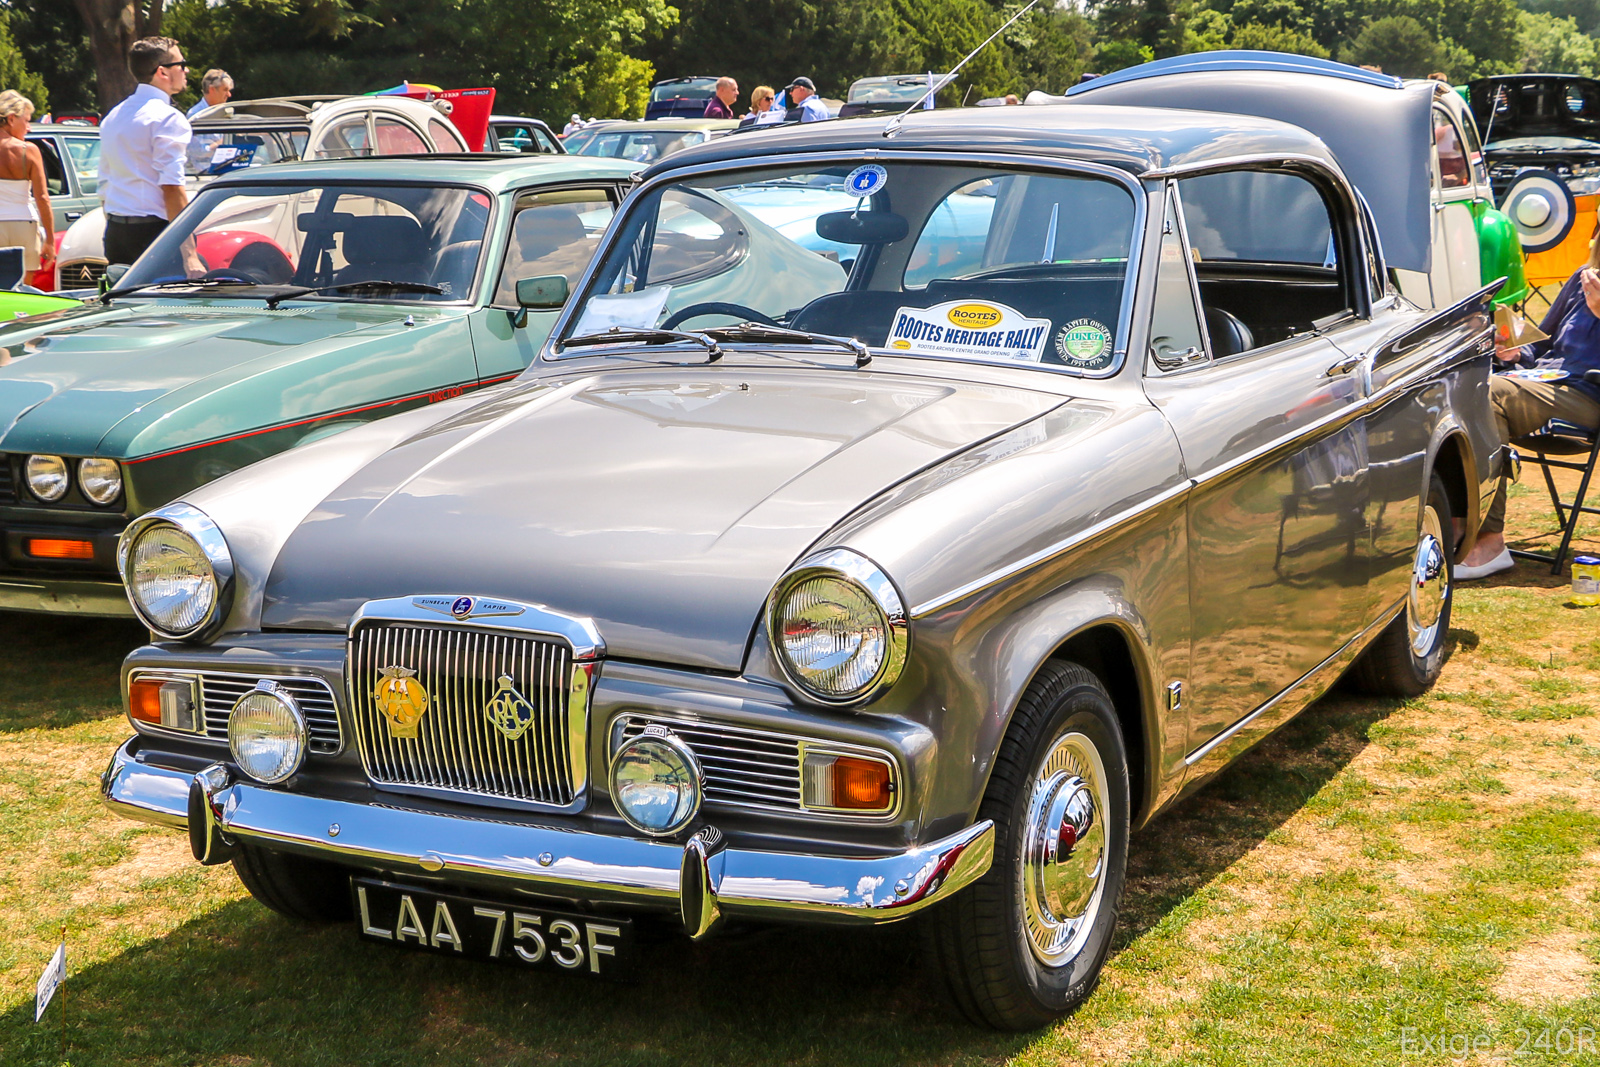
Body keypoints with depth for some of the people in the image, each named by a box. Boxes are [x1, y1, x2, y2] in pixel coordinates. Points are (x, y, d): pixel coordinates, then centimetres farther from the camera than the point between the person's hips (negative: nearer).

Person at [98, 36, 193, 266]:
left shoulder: (112, 117, 17)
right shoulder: (167, 118, -10)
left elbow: (105, 185, 19)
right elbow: (171, 187, -16)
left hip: (114, 231, 8)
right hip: (152, 229, -8)